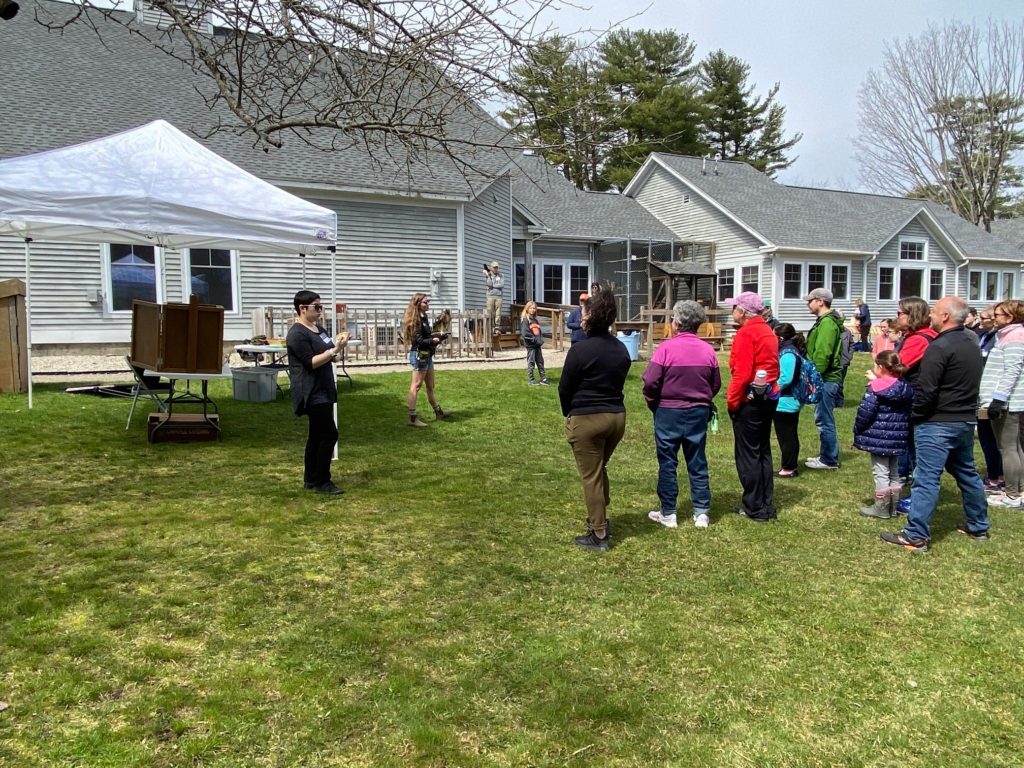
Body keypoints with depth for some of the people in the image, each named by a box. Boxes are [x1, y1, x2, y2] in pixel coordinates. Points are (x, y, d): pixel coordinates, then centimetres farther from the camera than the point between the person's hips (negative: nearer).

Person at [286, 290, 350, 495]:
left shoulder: (318, 328, 12)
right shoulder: (297, 334, -15)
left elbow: (326, 353, 20)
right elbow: (311, 362, -20)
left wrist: (337, 343, 2)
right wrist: (335, 350, -26)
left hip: (323, 391, 9)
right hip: (312, 393, -9)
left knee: (316, 436, 13)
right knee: (329, 434, -10)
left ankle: (310, 479, 20)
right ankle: (321, 482, -2)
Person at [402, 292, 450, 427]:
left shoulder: (424, 318, 13)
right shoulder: (415, 320, -16)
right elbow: (419, 340, -21)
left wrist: (439, 335, 5)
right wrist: (433, 340, -25)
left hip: (427, 355, 10)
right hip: (419, 355, -10)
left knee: (430, 386, 19)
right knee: (416, 386, -8)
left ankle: (438, 412, 31)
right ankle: (412, 418, -6)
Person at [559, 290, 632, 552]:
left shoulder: (580, 350, -17)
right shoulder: (621, 349, 3)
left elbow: (564, 388, -9)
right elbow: (619, 382, 7)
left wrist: (569, 414, 9)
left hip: (587, 420, -6)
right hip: (617, 416, 7)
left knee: (591, 477, 4)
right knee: (600, 470, 24)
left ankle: (599, 535, 10)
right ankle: (601, 520, 33)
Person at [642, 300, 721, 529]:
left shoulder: (667, 347, -14)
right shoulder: (708, 350, -1)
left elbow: (650, 382, -16)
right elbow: (716, 383, 6)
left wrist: (653, 403, 2)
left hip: (668, 412, -3)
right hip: (699, 413, 3)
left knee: (667, 463, 7)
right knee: (698, 463, 11)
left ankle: (668, 514, 13)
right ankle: (702, 513, 14)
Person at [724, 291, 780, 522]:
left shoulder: (746, 333, -14)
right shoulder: (768, 332, 13)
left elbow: (742, 373, -21)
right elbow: (773, 368, 15)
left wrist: (732, 401, -13)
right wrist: (768, 389, 18)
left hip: (750, 400, -9)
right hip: (768, 397, 9)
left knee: (747, 455, 0)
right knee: (762, 452, 15)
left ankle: (755, 508, 6)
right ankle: (767, 505, 20)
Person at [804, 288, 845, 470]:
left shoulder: (827, 323, -17)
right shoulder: (824, 321, 17)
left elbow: (822, 355, -24)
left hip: (825, 380, -11)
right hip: (825, 379, 11)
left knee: (824, 421, -4)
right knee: (824, 420, 17)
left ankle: (829, 460, 4)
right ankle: (826, 455, 26)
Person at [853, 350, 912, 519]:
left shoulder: (875, 388, -16)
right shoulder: (905, 387, 4)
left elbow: (865, 413, -16)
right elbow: (908, 413, 11)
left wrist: (857, 432, -4)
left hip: (878, 438, -6)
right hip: (898, 439, 7)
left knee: (880, 473, 2)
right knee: (894, 473, 16)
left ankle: (881, 508, 8)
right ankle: (892, 507, 24)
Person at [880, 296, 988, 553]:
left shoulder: (940, 347, -18)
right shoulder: (972, 342, 11)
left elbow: (926, 390, -21)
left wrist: (915, 416, -8)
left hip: (938, 423, -9)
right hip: (966, 420, 9)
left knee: (926, 478, -8)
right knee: (967, 473, 21)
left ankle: (916, 536, -7)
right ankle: (978, 526, 33)